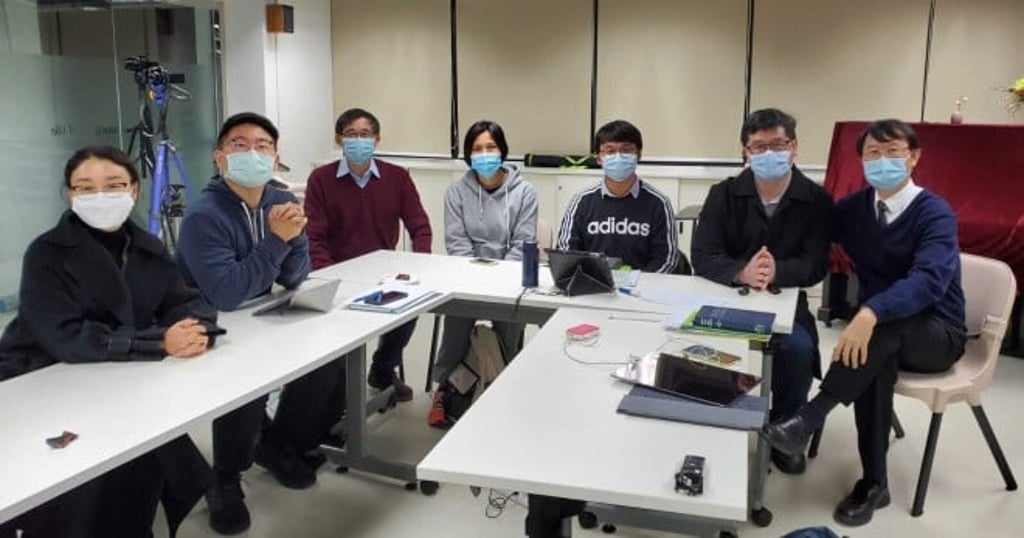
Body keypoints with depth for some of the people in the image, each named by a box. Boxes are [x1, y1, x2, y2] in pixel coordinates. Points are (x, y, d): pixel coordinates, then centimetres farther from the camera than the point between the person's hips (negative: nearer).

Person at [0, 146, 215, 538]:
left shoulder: (148, 248, -1)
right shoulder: (47, 253, -17)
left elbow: (187, 301, -5)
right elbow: (65, 338, -28)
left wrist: (196, 330, -30)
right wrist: (160, 343, -36)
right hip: (38, 390, -5)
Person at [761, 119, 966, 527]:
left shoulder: (934, 213, -15)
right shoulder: (855, 208, 2)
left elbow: (929, 279, -33)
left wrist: (870, 313, -51)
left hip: (937, 334, -3)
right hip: (884, 333, 3)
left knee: (883, 330, -37)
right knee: (873, 356, -33)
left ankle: (807, 421, -36)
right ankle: (874, 483, -26)